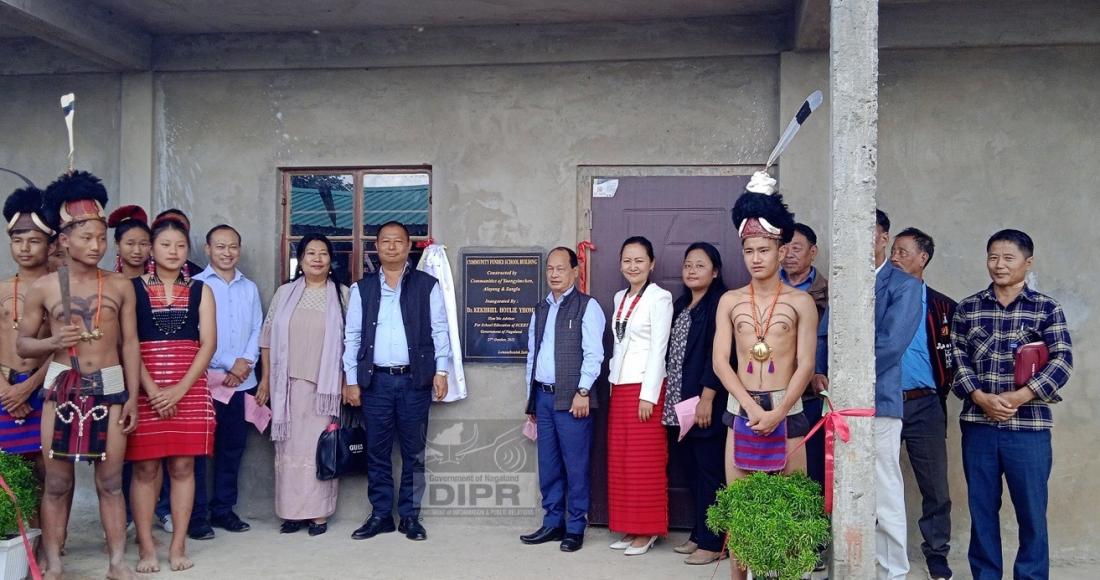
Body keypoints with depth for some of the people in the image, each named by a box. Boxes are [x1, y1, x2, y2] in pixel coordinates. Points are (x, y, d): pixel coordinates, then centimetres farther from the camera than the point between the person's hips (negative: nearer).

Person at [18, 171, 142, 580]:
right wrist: (54, 341, -15)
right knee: (57, 482, 6)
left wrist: (133, 396, 0)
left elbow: (130, 343, 5)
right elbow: (23, 344, 6)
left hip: (110, 387, 0)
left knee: (110, 480, 5)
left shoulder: (120, 286, 3)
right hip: (61, 388, 0)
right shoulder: (43, 288, 1)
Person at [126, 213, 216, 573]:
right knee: (145, 467, 2)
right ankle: (146, 546, 10)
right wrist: (151, 389, -14)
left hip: (189, 389, 1)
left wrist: (180, 388, -10)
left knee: (182, 466, 4)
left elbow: (208, 343, 1)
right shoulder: (133, 288, 3)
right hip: (144, 390, -1)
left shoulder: (200, 291, 8)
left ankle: (178, 545, 12)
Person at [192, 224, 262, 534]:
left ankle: (223, 509, 21)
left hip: (241, 380, 4)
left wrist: (246, 363, -6)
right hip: (206, 379, -4)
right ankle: (196, 514, 9)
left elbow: (257, 331, 10)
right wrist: (229, 364, -10)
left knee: (233, 446, 10)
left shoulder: (250, 288, 12)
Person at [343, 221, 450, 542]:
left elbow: (440, 331, 2)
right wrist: (351, 380, 2)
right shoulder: (362, 288, 7)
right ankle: (380, 515, 17)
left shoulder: (427, 285, 3)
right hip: (375, 380, 2)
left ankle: (410, 516, 15)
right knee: (377, 452, 7)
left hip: (415, 379, -1)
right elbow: (352, 336, 7)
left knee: (413, 452, 5)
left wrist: (441, 371, -5)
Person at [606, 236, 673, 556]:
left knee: (645, 461, -1)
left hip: (644, 387, -7)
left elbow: (659, 349, -12)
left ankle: (647, 530, 9)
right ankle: (628, 528, 19)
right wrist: (614, 383, 11)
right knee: (619, 460, 9)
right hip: (619, 386, 7)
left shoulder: (659, 297, -8)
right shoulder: (620, 297, 14)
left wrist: (649, 395, -15)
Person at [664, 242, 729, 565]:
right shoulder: (680, 305, 15)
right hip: (680, 402, 8)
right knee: (692, 470, 12)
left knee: (710, 471, -2)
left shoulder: (720, 304, -9)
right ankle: (699, 534, 22)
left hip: (706, 403, -8)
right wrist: (671, 397, 14)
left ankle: (713, 542, 5)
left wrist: (707, 398, -19)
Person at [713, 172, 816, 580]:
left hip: (787, 409, -1)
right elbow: (720, 361, -1)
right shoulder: (730, 301, 5)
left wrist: (777, 412, -15)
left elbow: (805, 365, -5)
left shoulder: (800, 302, 0)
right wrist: (751, 407, -12)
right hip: (740, 408, 2)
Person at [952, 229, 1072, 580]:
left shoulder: (1046, 309, 2)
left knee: (1032, 510, 3)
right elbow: (957, 359, 4)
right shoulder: (967, 308, 8)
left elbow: (1062, 361, -6)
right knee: (981, 508, 9)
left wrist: (1017, 398, -16)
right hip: (977, 423, 2)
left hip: (1028, 425, -2)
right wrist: (981, 397, -12)